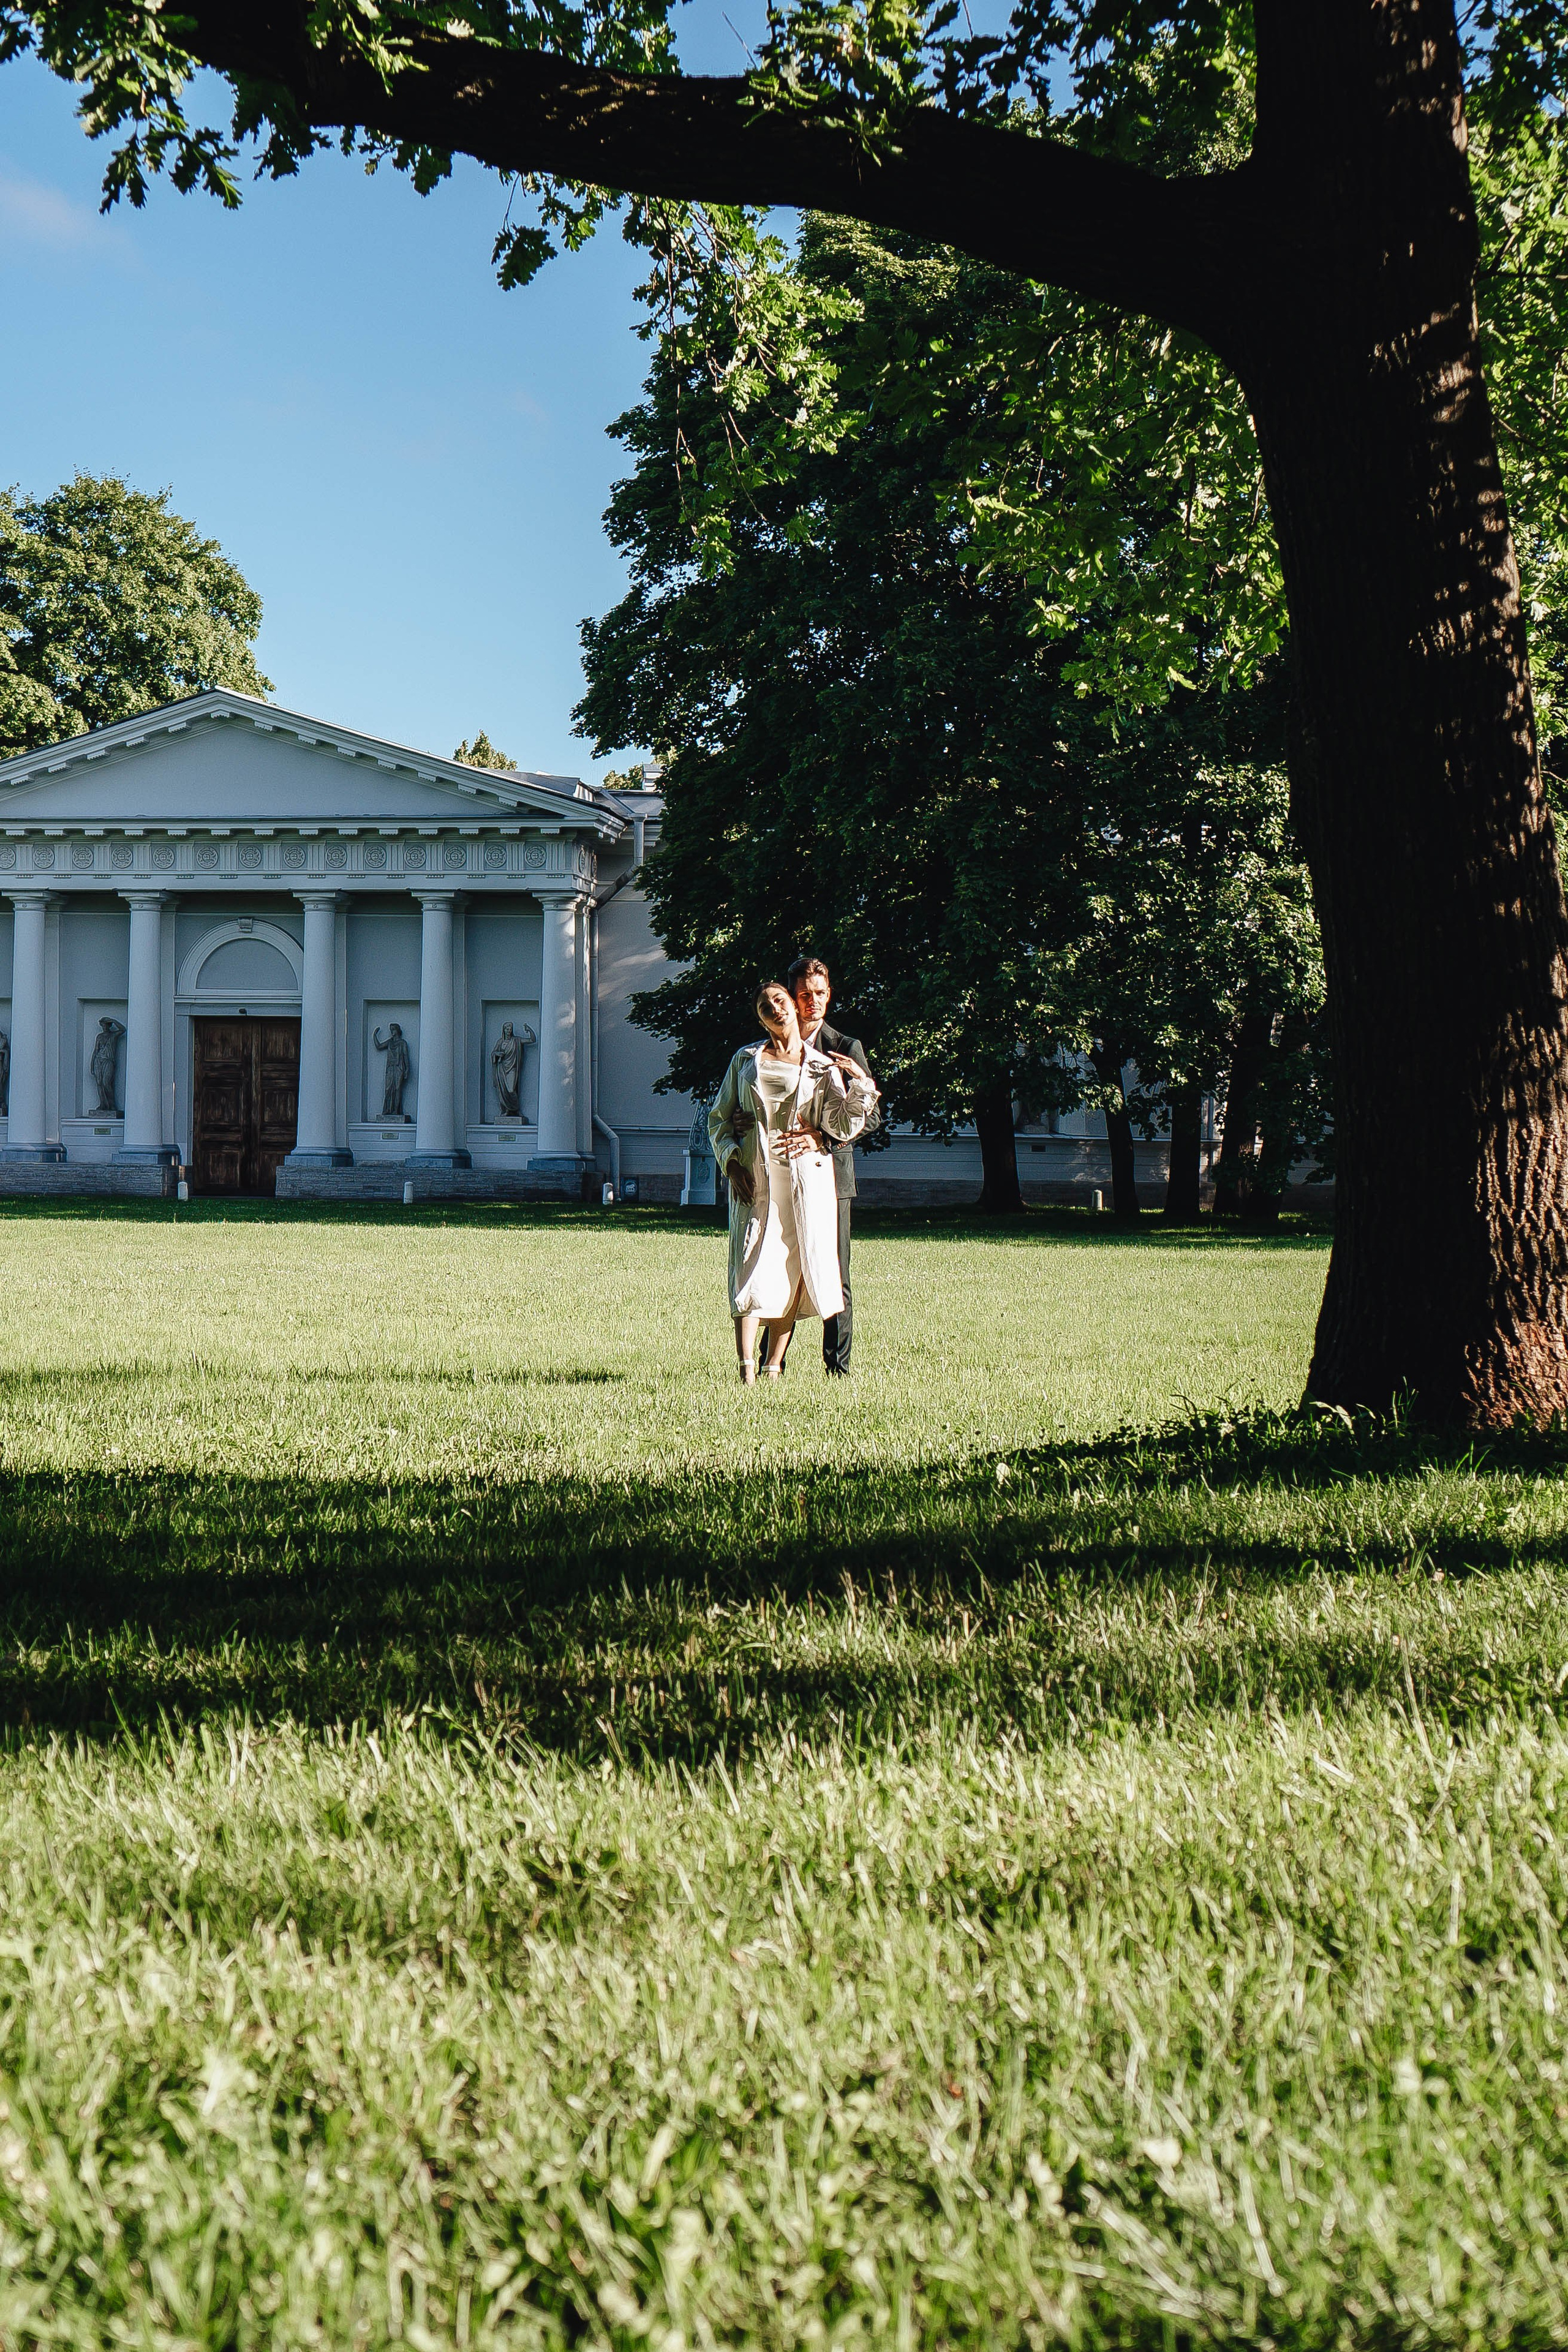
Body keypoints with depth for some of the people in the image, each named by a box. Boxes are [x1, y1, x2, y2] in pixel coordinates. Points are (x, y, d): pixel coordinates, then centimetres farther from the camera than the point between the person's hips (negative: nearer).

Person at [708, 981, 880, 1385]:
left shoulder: (824, 1067, 11)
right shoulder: (746, 1060, 12)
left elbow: (844, 1127, 4)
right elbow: (719, 1117, 13)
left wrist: (861, 1083, -7)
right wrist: (731, 1160, -1)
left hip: (805, 1174, 1)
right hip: (754, 1177, -1)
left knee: (794, 1270, -1)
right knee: (754, 1267, -10)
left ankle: (773, 1367, 7)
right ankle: (747, 1369, -9)